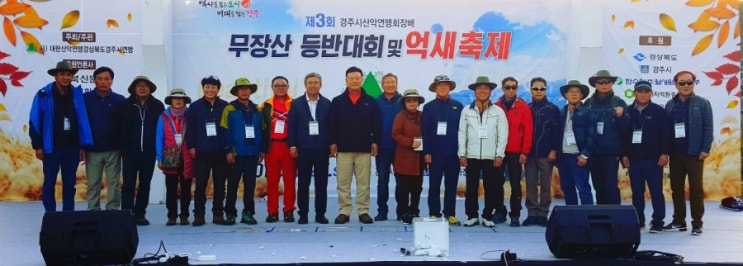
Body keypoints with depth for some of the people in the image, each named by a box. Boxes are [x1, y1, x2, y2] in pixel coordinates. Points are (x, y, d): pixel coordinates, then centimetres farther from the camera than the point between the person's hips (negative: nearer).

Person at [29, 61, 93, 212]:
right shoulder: (44, 95, -5)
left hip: (72, 147, 2)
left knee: (69, 183, 9)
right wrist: (37, 146, -7)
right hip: (51, 147, -2)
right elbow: (34, 121, -4)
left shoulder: (77, 94, 2)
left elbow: (82, 120, 2)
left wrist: (83, 146, -2)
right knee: (49, 183, 6)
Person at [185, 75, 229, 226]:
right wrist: (191, 146, -3)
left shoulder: (225, 106, 4)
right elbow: (190, 128, 3)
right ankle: (199, 215, 9)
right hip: (201, 152, -1)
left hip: (220, 152, 1)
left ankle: (218, 214, 15)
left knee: (220, 185, 7)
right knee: (200, 185, 2)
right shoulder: (195, 106, 4)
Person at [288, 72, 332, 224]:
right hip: (303, 149, 0)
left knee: (321, 183, 4)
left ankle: (320, 214, 10)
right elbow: (292, 126, 3)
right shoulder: (297, 103, 6)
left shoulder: (327, 104, 6)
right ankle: (303, 214, 10)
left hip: (322, 149, 0)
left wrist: (331, 145, 0)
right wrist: (292, 146, -3)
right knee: (303, 183, 3)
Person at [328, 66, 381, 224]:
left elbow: (376, 125, 4)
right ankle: (344, 211, 9)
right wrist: (332, 142, -4)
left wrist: (374, 142, -3)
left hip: (364, 148, 0)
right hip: (343, 148, 0)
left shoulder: (370, 102, 6)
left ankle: (363, 211, 10)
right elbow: (332, 125, 3)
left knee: (363, 183, 4)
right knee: (343, 183, 2)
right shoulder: (337, 101, 5)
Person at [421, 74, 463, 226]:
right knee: (434, 184, 4)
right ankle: (434, 214, 11)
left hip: (453, 152, 1)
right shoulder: (429, 107, 4)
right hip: (435, 152, -1)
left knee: (451, 185, 6)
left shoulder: (458, 106, 6)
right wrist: (426, 152, -6)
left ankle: (450, 214, 13)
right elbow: (425, 131, 0)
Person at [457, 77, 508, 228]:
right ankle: (472, 216, 13)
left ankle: (488, 216, 14)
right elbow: (462, 133, 5)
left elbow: (503, 135, 1)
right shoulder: (466, 111, 6)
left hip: (491, 157, -1)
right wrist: (462, 155, -1)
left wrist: (499, 155, -5)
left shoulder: (498, 111, 3)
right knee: (471, 187, 3)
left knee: (491, 187, 2)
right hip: (471, 157, 1)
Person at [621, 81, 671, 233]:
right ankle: (638, 220, 19)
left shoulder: (658, 111, -1)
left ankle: (658, 222, 7)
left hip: (653, 159, -3)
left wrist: (664, 153, -10)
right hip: (633, 159, 3)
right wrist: (624, 154, 3)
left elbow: (666, 133, -4)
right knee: (637, 192, 9)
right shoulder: (628, 112, 6)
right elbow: (622, 134, 7)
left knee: (656, 191, 1)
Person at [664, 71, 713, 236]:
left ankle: (697, 223, 9)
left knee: (696, 189, 3)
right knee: (676, 188, 9)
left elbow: (708, 128, -5)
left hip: (694, 153, -4)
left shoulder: (702, 103, -1)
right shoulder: (670, 104, 8)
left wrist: (705, 149, -13)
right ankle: (679, 221, 20)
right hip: (675, 154, 4)